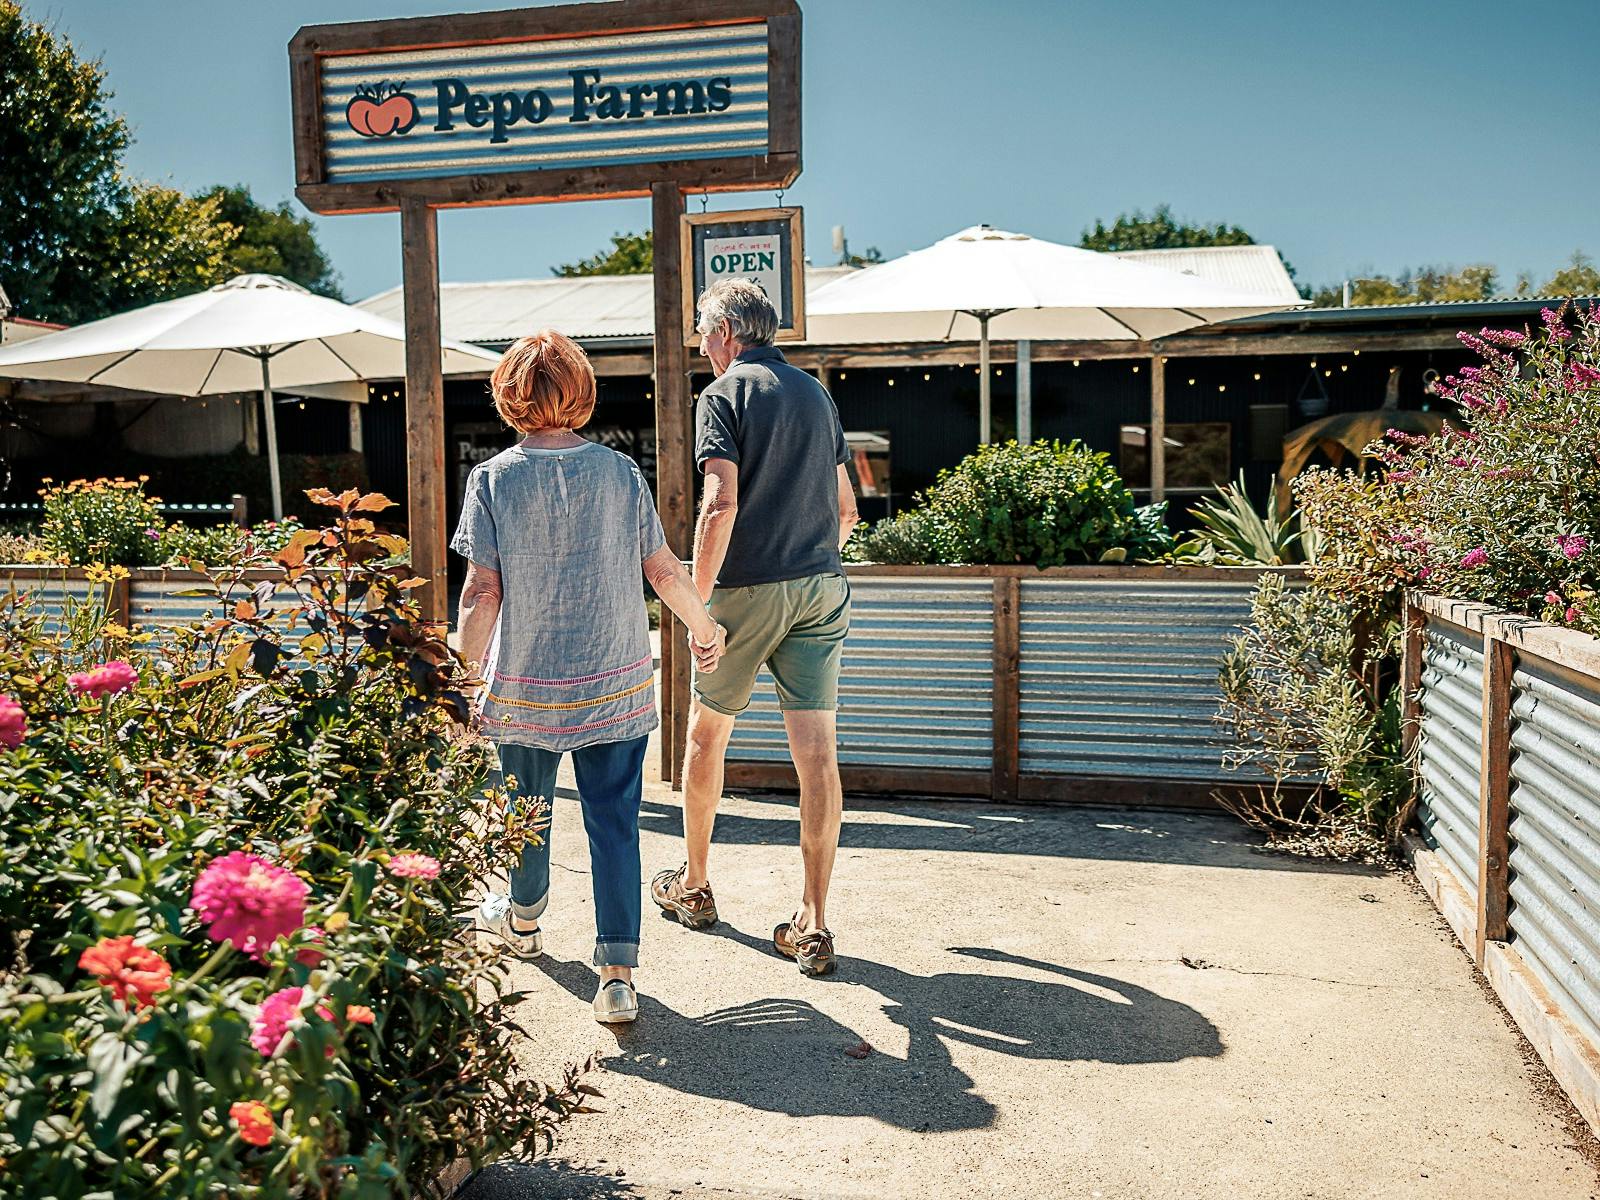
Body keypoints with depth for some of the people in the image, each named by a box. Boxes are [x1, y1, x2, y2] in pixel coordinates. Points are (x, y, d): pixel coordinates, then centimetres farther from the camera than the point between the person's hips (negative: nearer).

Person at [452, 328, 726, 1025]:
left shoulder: (493, 478, -7)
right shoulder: (620, 472, -3)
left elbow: (481, 591, -9)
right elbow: (663, 569, 0)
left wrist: (469, 675, 0)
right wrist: (704, 630, 16)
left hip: (524, 686, 0)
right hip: (617, 684, 0)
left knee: (526, 807, 21)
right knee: (614, 822, 4)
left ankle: (523, 920, 45)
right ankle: (618, 973, 0)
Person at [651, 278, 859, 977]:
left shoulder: (723, 395, -6)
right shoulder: (817, 394, 13)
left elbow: (722, 504, -18)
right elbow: (846, 509, 15)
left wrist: (698, 603, -14)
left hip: (748, 590, -5)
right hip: (821, 590, 5)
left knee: (706, 735, 15)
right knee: (817, 754, 0)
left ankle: (693, 887, 30)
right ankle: (813, 926, 3)